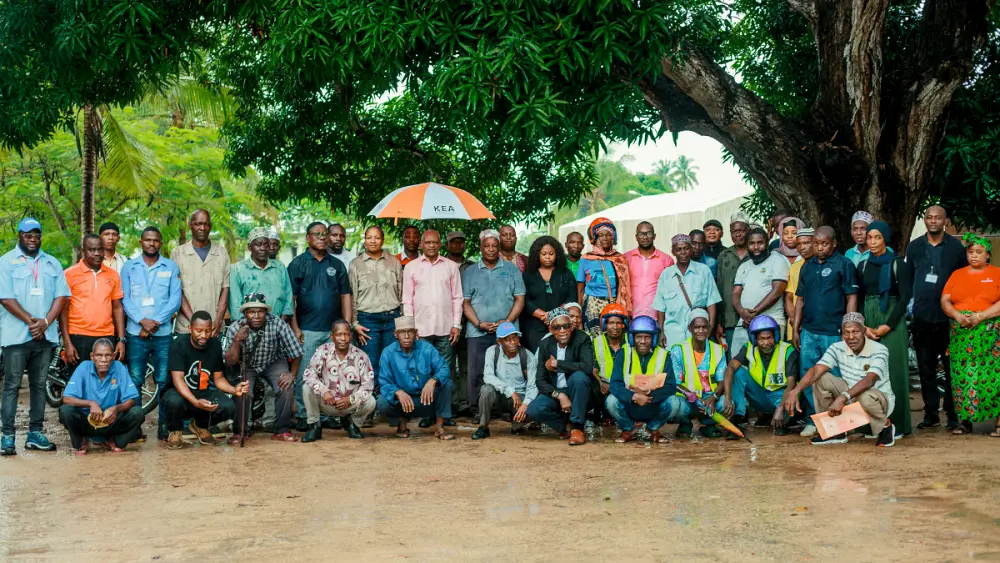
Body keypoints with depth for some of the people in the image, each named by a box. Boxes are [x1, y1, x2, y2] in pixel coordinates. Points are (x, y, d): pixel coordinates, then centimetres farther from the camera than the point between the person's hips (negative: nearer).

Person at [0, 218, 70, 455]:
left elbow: (61, 295, 6)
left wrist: (45, 322, -9)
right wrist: (31, 321, -14)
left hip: (45, 335, 4)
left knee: (39, 385, 7)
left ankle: (35, 433, 12)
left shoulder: (52, 263, 13)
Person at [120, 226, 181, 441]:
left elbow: (175, 299, 1)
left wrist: (156, 322, -11)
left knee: (164, 381, 0)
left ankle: (165, 425, 6)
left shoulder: (171, 267, 8)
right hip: (135, 333, 0)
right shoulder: (129, 267, 9)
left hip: (163, 333, 0)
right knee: (134, 381, -1)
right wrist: (142, 321, -12)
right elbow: (124, 298, 3)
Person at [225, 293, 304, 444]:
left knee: (286, 389, -24)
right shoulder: (235, 328, -23)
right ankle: (239, 432, -1)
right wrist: (237, 340, -36)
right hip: (246, 365, 0)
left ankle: (281, 431, -5)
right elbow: (230, 362, -22)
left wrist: (292, 373, -24)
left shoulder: (277, 324, -26)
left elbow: (296, 352, -15)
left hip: (273, 362, 0)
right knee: (243, 393, -25)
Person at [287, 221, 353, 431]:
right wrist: (295, 328, -8)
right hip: (307, 330, -3)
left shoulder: (337, 264, 12)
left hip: (334, 330, 3)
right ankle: (303, 416, 5)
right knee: (304, 375, -3)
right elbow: (290, 298, -1)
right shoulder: (297, 264, 2)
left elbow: (346, 296, 11)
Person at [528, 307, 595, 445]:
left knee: (579, 376, -35)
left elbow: (587, 367, -30)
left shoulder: (582, 339, -11)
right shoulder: (545, 345, -1)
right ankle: (566, 426, 3)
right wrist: (559, 395, -22)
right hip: (554, 392, 3)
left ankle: (577, 427, -21)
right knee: (533, 410, -26)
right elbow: (540, 380, -4)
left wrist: (557, 364, -20)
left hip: (578, 393, -3)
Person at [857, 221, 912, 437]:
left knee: (892, 370, -6)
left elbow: (904, 297, -6)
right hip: (868, 320, 4)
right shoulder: (863, 266, 12)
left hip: (891, 321, -4)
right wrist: (864, 326, -3)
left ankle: (895, 423, -2)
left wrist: (888, 325, -12)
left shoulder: (897, 263, -1)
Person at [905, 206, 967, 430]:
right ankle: (931, 414, 15)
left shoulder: (956, 247, 1)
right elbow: (906, 279, 10)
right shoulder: (914, 246, 8)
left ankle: (953, 414, 7)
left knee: (951, 367, 0)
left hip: (949, 317, -3)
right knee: (926, 367, 7)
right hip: (922, 318, 3)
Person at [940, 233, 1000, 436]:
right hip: (961, 334, 3)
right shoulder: (957, 275, 15)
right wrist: (957, 316, -9)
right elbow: (945, 300, 9)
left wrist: (981, 316, -16)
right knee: (962, 376, -1)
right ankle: (965, 420, 3)